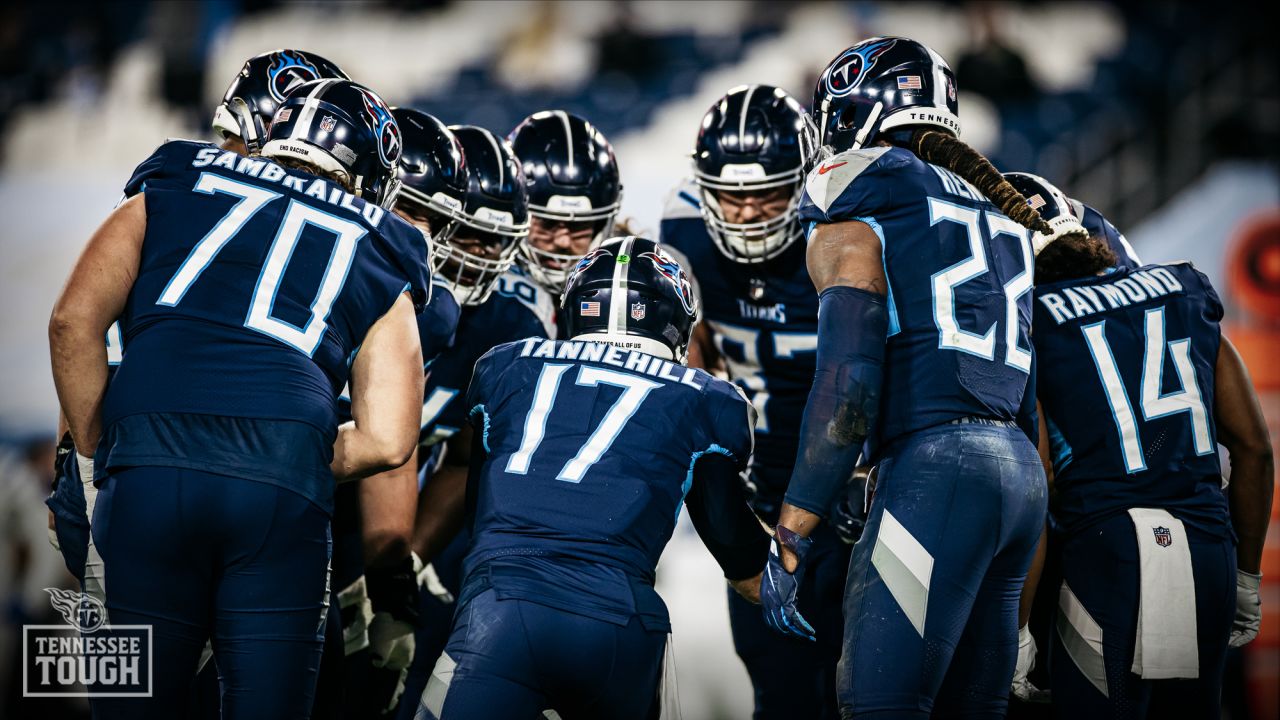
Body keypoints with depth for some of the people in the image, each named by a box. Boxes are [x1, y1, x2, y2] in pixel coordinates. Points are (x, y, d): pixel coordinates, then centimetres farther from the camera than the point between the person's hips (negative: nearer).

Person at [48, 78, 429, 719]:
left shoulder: (171, 193, 24)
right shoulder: (379, 258, 24)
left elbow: (74, 321, 9)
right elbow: (387, 440, 12)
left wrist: (97, 453, 16)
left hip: (147, 473, 0)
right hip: (285, 495, 0)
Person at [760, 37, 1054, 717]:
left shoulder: (852, 227, -1)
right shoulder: (996, 212, 24)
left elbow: (847, 391, -11)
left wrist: (790, 538, -9)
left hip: (934, 463, -8)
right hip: (1022, 468, 8)